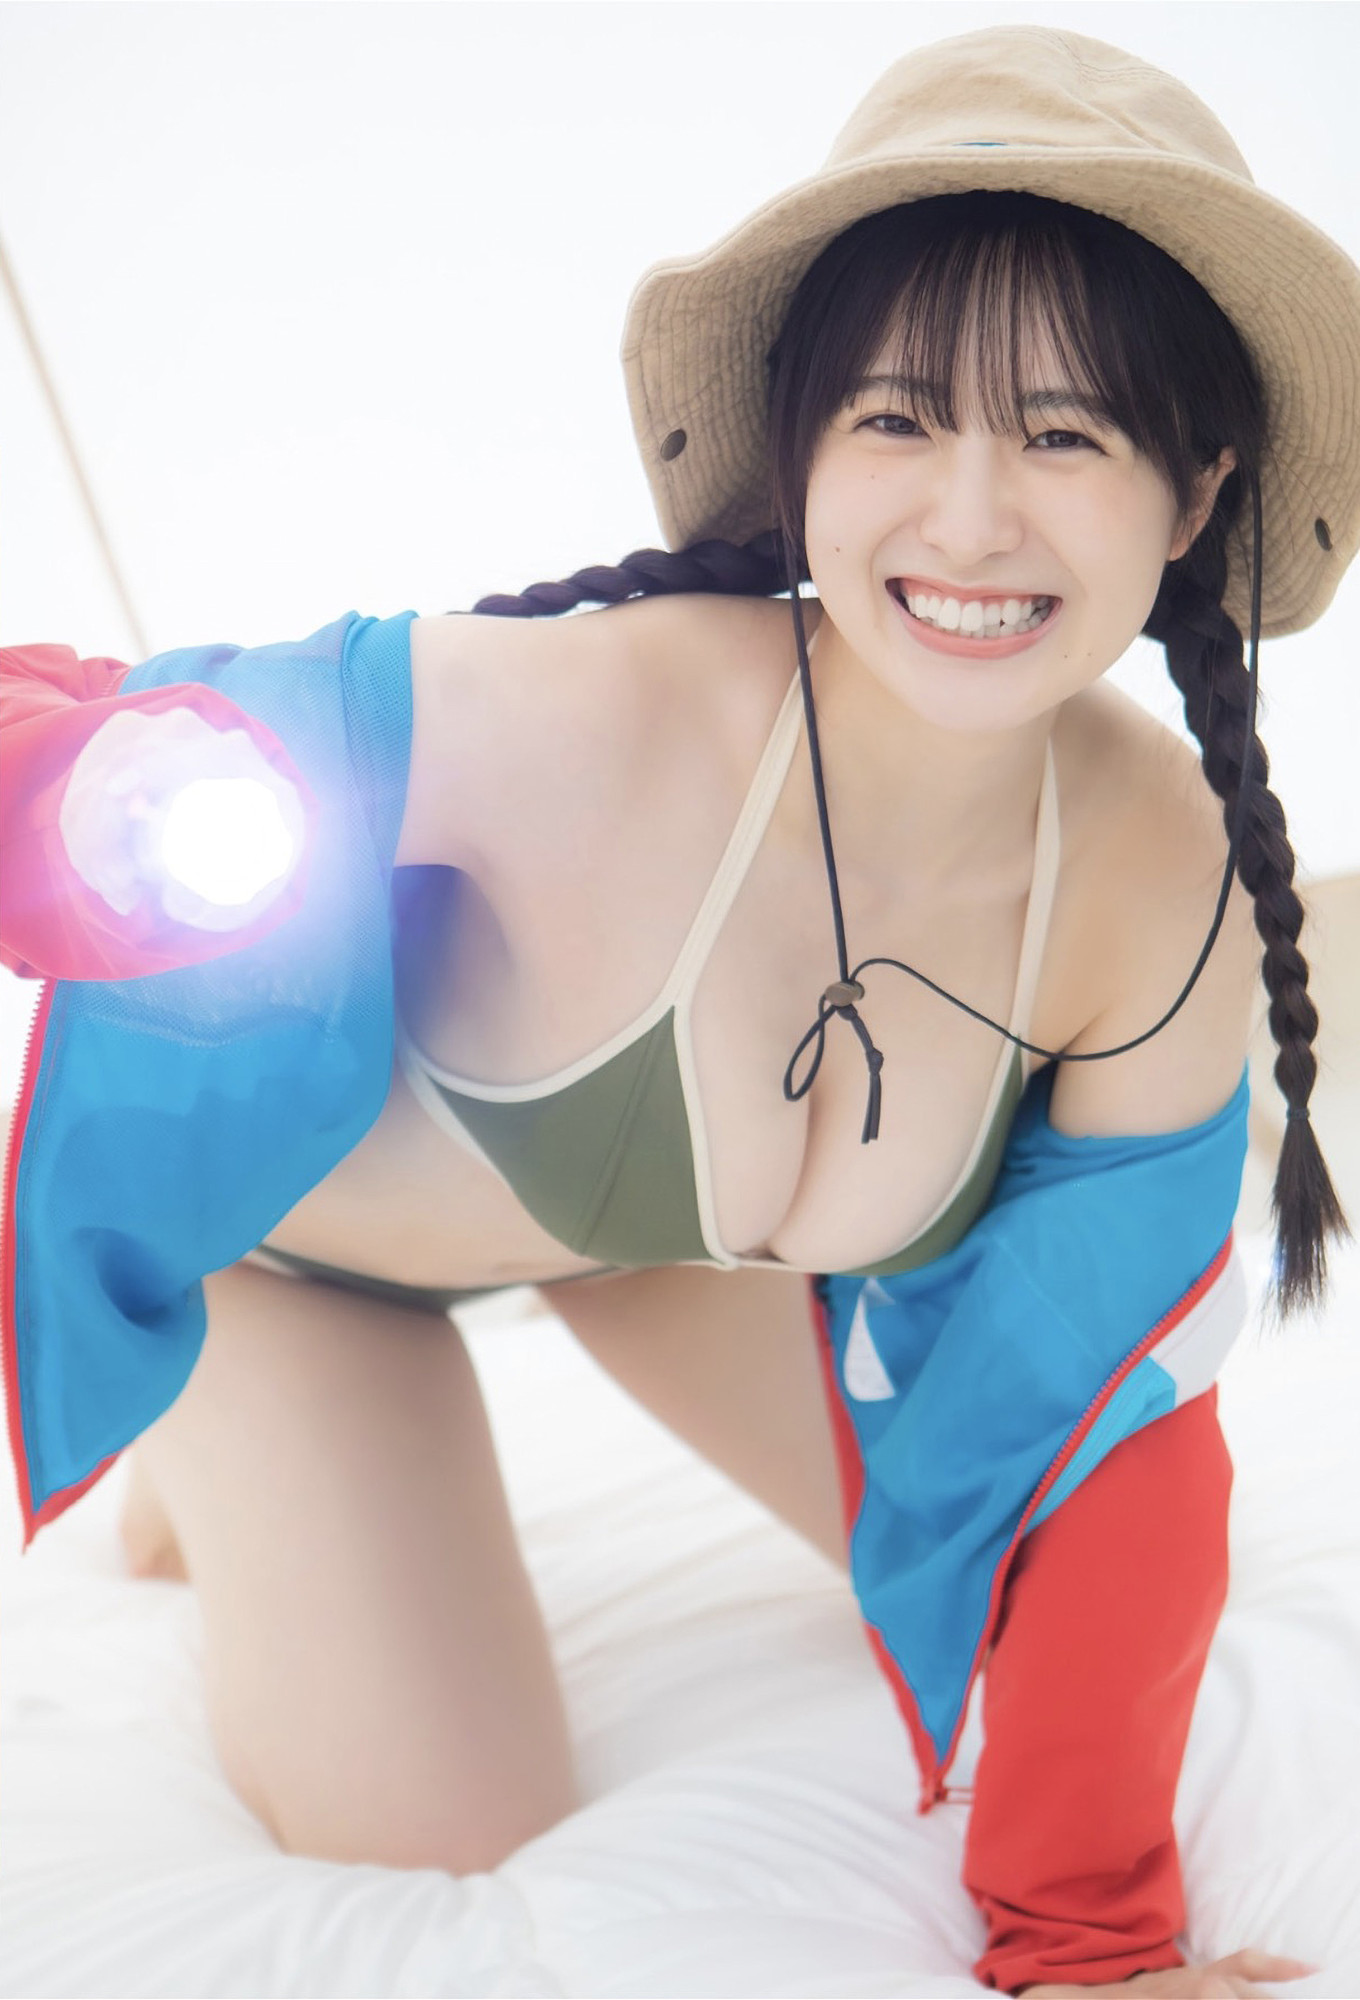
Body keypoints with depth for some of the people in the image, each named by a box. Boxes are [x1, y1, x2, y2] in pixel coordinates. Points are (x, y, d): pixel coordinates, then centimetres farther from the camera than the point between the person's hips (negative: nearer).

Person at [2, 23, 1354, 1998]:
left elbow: (1104, 1403, -16)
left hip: (664, 1185, 5)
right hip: (264, 1169, -4)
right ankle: (211, 1469, 22)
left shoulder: (1168, 884, -26)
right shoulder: (575, 718, -41)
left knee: (948, 1539, 13)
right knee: (439, 1811, -9)